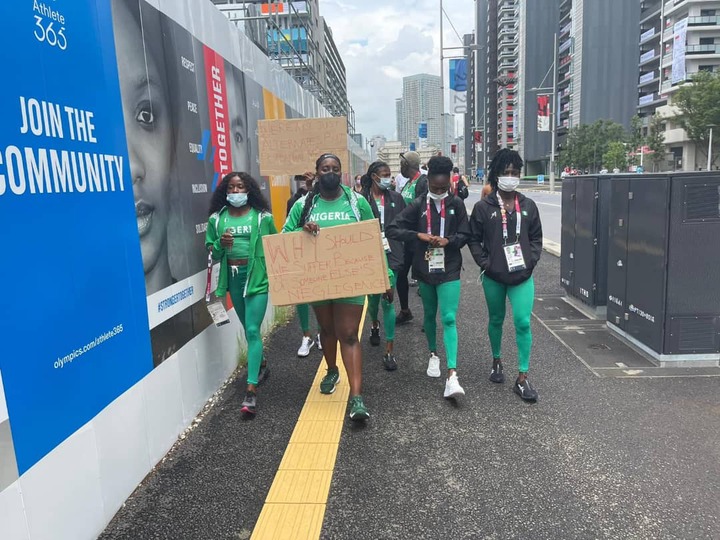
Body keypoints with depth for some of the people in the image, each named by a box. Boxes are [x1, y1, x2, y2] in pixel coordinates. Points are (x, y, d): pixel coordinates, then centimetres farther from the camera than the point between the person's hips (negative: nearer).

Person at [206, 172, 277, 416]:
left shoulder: (262, 216, -1)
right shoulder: (216, 219, 5)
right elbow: (210, 253, 8)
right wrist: (221, 244, -13)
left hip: (257, 277, -4)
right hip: (233, 277, 4)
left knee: (252, 330, -10)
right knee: (248, 328, 18)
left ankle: (251, 389, -9)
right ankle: (261, 364, 42)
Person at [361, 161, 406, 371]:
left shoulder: (395, 198, 5)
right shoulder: (361, 199, -3)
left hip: (390, 253, 1)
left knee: (387, 299, -3)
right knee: (373, 295, 14)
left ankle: (389, 351, 3)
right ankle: (375, 324, 50)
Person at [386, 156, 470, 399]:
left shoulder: (457, 204, -3)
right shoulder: (418, 205, -3)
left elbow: (464, 235, 3)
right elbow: (392, 229, -6)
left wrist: (448, 240, -17)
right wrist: (419, 235, -18)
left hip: (449, 270, -2)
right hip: (424, 269, 2)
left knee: (449, 319, -9)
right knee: (430, 315, 18)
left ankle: (452, 375, -12)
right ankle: (433, 355, 42)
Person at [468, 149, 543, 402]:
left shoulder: (528, 206, 3)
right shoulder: (483, 207, -4)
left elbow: (536, 237, 10)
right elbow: (474, 239, 0)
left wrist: (531, 261, -3)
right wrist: (486, 264, -9)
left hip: (522, 276, 1)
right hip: (494, 277, -1)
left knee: (523, 322, -7)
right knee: (496, 320, 16)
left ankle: (522, 378, 3)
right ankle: (497, 361, 39)